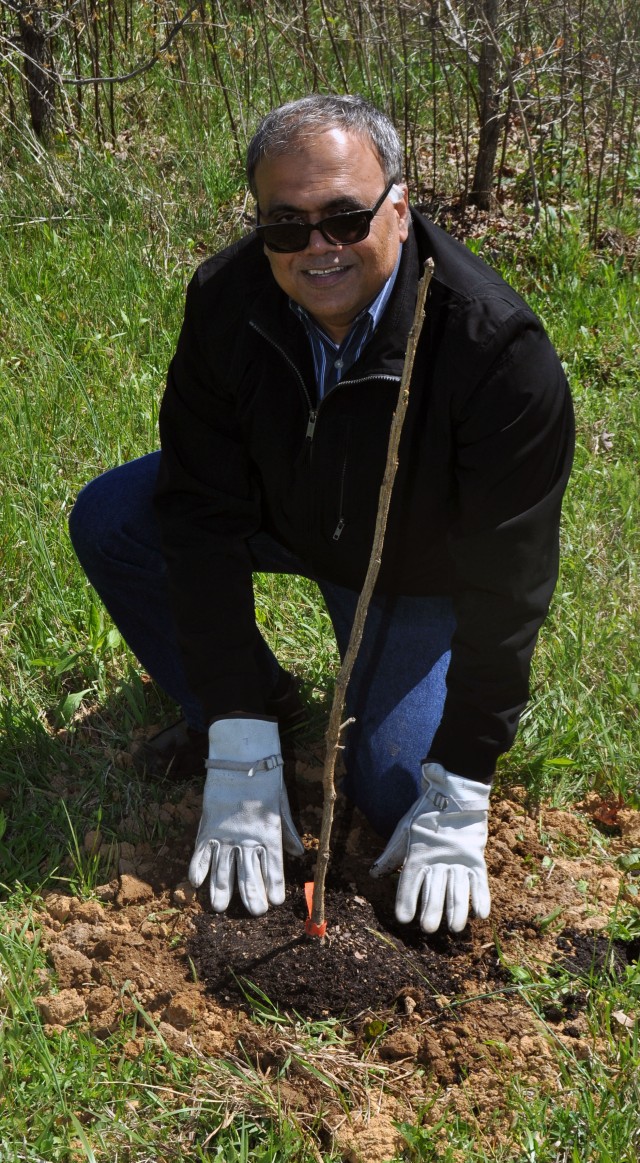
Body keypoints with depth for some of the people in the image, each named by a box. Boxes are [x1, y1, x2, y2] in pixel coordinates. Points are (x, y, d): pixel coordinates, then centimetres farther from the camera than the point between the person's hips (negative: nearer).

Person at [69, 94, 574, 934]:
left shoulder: (499, 350, -35)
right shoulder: (225, 301, -24)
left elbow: (508, 581, -31)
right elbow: (203, 517, -23)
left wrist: (459, 799, -30)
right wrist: (242, 754, -26)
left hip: (419, 567, -3)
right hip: (279, 512, 4)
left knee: (393, 792, -17)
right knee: (107, 520, -18)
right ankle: (257, 708, 4)